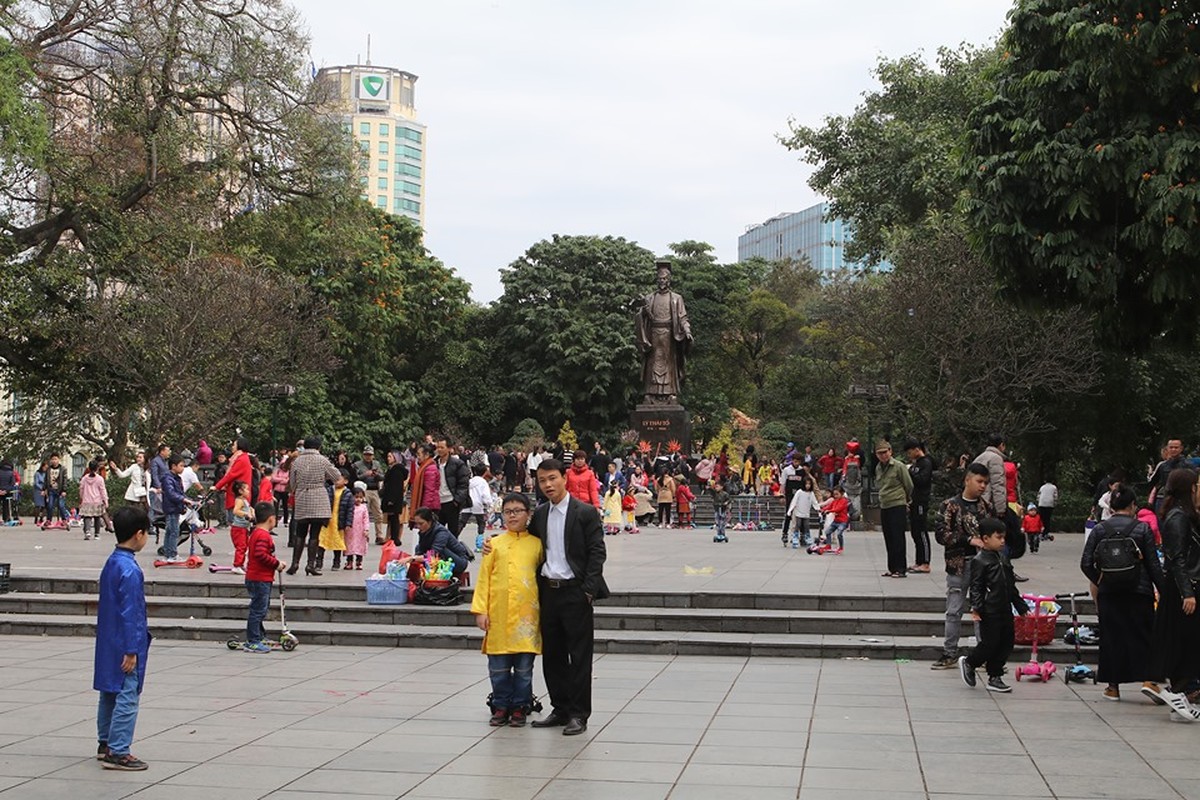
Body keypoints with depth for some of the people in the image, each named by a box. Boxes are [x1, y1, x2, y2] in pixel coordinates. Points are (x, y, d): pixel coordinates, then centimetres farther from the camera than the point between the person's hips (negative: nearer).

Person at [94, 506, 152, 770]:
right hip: (124, 644, -10)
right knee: (127, 697, -5)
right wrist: (131, 650, -18)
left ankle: (106, 743, 28)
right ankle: (117, 752, -3)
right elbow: (129, 612, -21)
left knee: (110, 694, 18)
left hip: (108, 642, 10)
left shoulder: (111, 563, 9)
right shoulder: (130, 569, -21)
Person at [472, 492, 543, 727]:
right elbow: (483, 579, 6)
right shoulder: (494, 544, 8)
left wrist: (543, 611, 4)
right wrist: (480, 610, -2)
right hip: (498, 617, 1)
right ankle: (501, 707, 17)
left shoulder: (537, 544, 6)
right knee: (498, 668, 5)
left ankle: (520, 708, 15)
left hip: (526, 616, -1)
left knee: (524, 669, 4)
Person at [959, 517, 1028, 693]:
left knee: (1006, 644, 9)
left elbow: (1011, 586, 21)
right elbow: (976, 587, -14)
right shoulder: (980, 561, -11)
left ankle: (995, 678, 18)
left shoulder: (1003, 558, 14)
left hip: (1005, 611, 8)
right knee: (989, 644, -3)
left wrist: (1021, 606, 22)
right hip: (990, 613, -8)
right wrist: (976, 608, -24)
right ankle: (968, 663, 21)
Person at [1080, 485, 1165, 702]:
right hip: (1139, 592, -2)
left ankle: (1113, 686, 12)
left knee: (1111, 636, 9)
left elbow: (1086, 564, -2)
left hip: (1108, 593, 2)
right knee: (1142, 634, 8)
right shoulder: (1143, 529, -4)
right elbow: (1154, 565, -4)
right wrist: (1163, 590, 3)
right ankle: (1147, 678, -8)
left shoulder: (1099, 530, 1)